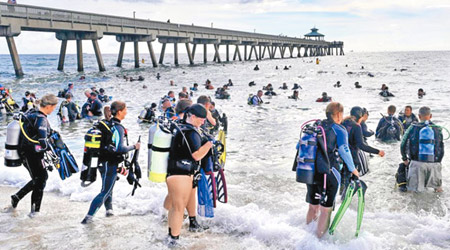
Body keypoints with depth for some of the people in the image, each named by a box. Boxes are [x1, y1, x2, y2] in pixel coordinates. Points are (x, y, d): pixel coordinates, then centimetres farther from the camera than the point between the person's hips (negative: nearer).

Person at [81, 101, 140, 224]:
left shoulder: (107, 124, 7)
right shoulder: (118, 128, -20)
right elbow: (121, 149, -28)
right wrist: (134, 146, -13)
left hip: (103, 162, 9)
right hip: (111, 165, -9)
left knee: (108, 187, 24)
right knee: (105, 191, -1)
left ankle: (109, 209, 35)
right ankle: (88, 217, -1)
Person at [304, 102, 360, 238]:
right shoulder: (339, 130, -5)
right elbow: (344, 151, -12)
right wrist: (353, 169, 1)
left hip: (309, 171, 6)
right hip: (327, 174, -6)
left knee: (313, 205, 21)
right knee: (326, 208, 9)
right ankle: (319, 237, 16)